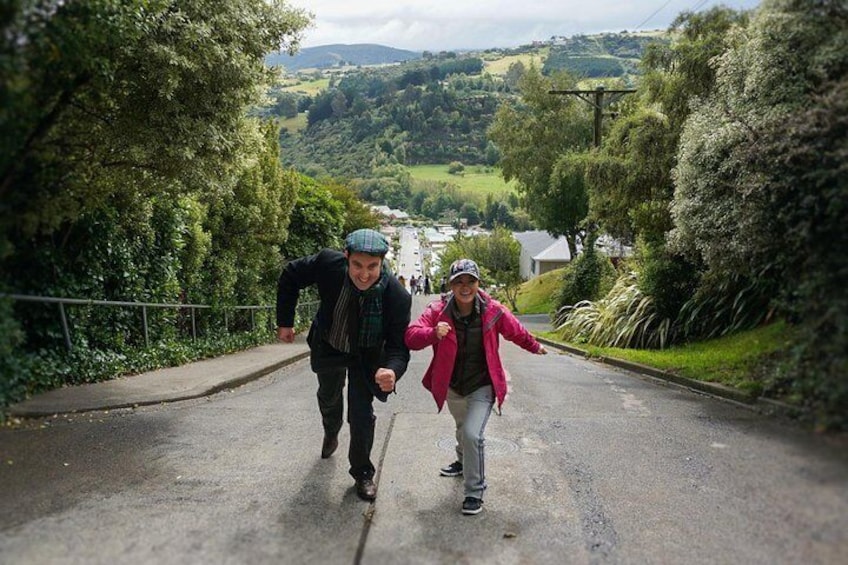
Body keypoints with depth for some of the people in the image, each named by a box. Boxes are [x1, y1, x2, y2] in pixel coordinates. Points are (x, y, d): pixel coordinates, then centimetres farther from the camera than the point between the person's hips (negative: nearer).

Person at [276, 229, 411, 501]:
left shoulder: (397, 296, -36)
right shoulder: (328, 263, -34)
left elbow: (398, 345, -32)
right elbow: (290, 276, -16)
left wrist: (393, 370, -54)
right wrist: (284, 321, -13)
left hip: (366, 357, -2)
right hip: (328, 347, 3)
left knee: (362, 416, -7)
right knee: (329, 398, 28)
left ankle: (362, 474, 22)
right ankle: (331, 435, 63)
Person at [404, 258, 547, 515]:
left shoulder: (493, 311, -17)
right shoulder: (438, 310, -18)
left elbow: (517, 332, 2)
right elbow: (411, 336, -28)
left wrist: (535, 347, 19)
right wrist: (434, 333, -48)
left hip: (482, 386, -3)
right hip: (452, 386, 3)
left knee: (472, 434, -20)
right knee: (462, 429, 27)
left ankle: (475, 492, 0)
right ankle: (463, 462, 60)